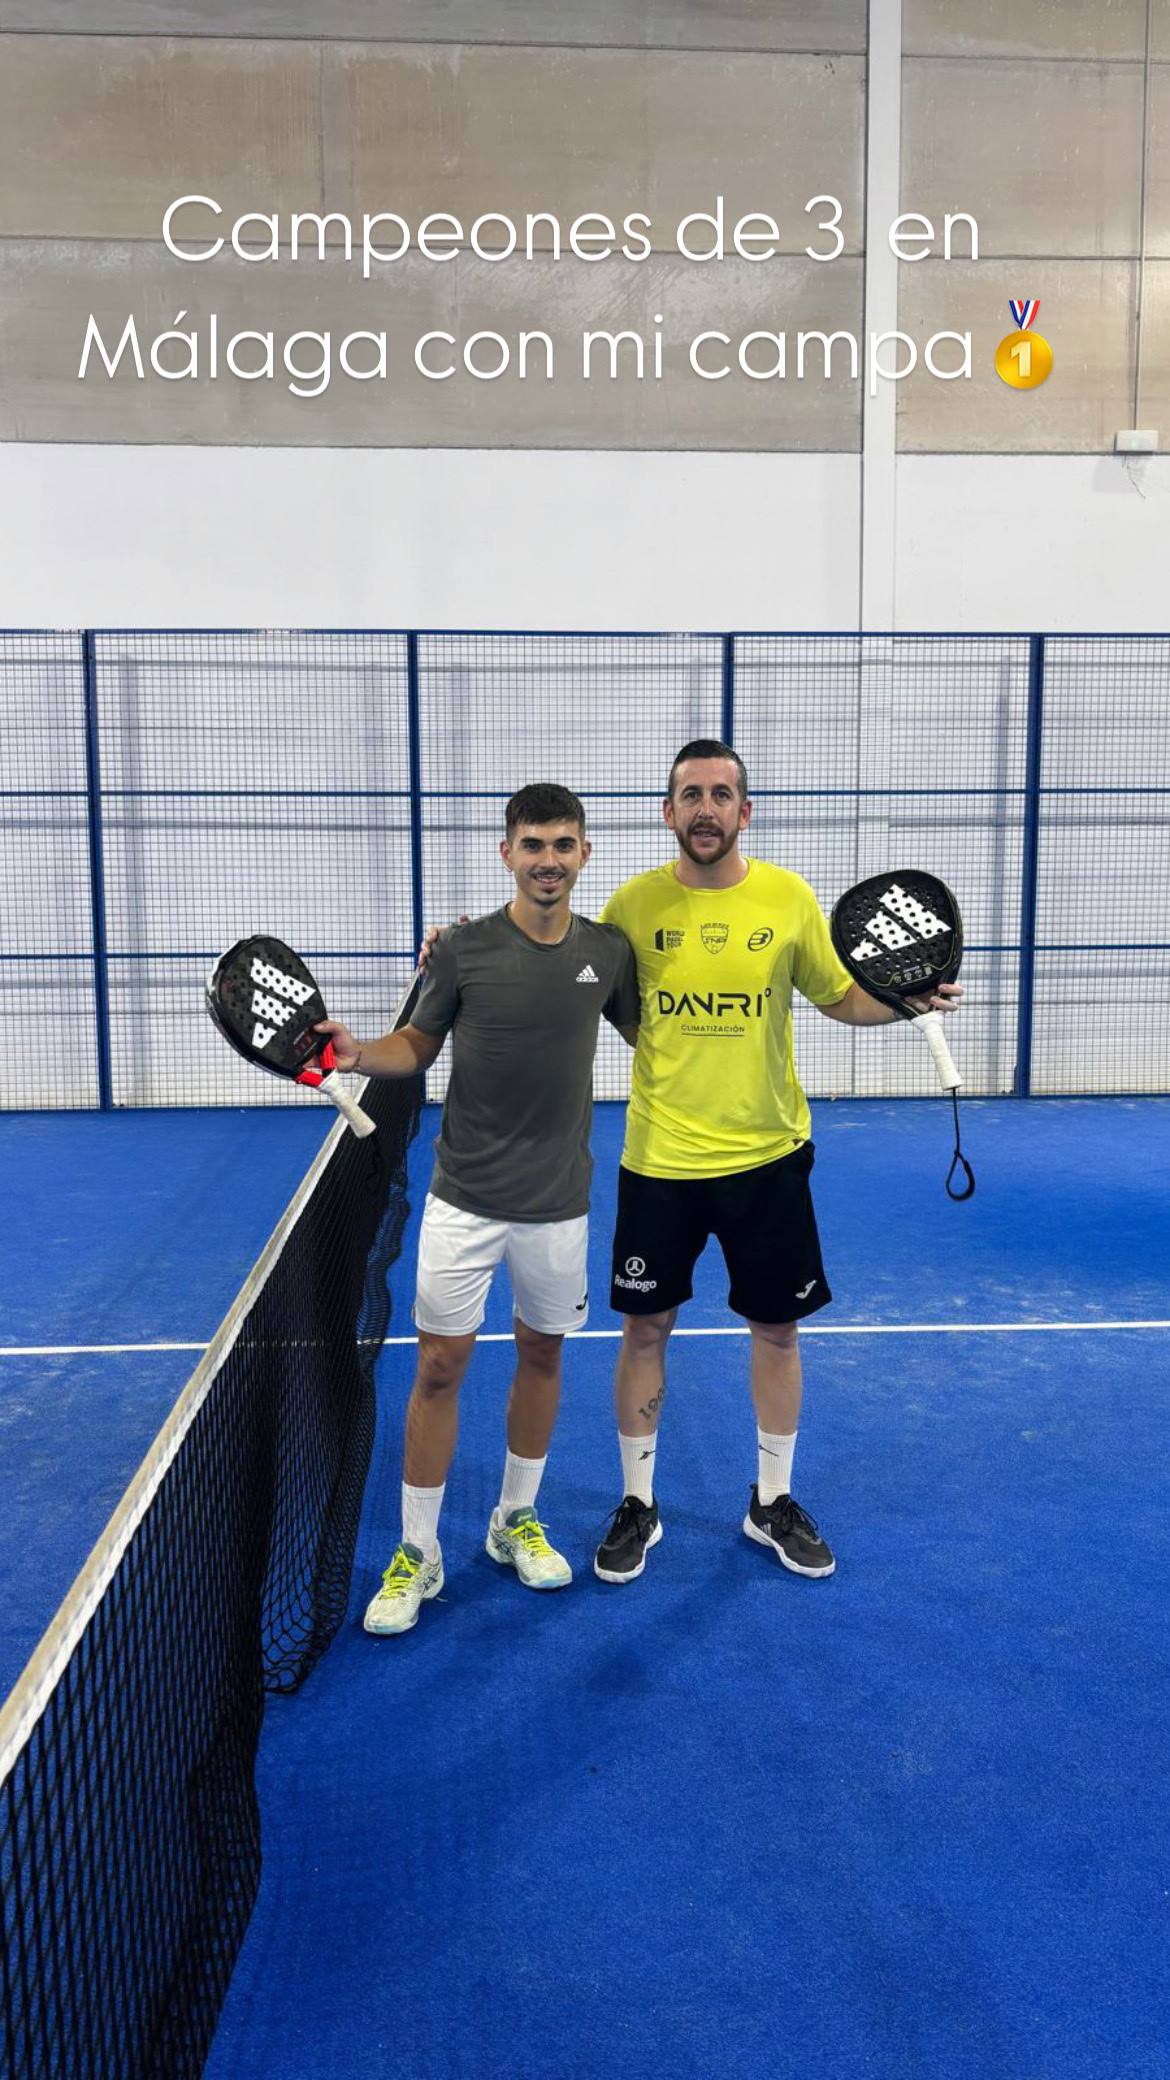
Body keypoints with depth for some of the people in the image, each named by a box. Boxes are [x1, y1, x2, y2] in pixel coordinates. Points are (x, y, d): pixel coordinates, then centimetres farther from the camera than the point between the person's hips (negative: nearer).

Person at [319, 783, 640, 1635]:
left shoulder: (609, 950, -1)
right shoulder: (465, 948, -9)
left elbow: (648, 1035, 15)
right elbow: (418, 1045, 1)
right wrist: (357, 1052, -16)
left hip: (559, 1203, 3)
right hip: (465, 1199, -2)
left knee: (542, 1355, 15)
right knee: (440, 1367, 1)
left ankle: (516, 1520, 36)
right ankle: (417, 1553, 17)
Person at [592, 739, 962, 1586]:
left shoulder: (789, 897, -3)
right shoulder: (635, 902, -4)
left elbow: (841, 998, 8)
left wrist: (908, 999, -11)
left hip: (766, 1155, 1)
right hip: (659, 1159, 0)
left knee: (777, 1329, 11)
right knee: (645, 1328, 8)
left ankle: (774, 1502, 33)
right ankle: (638, 1503, 28)